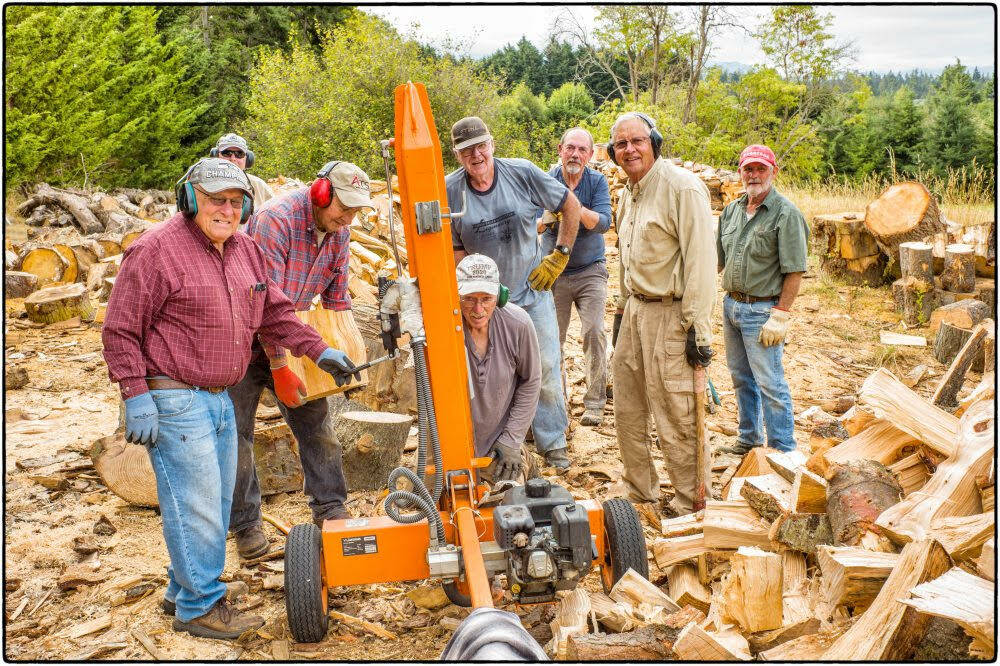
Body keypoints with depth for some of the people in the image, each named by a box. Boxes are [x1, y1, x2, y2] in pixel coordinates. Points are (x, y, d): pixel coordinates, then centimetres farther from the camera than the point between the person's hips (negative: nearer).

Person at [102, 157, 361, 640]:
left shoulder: (245, 250, 11)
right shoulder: (156, 250, -12)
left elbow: (275, 313, 18)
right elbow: (120, 332, -12)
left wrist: (319, 350, 7)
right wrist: (136, 397, -17)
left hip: (220, 398, 9)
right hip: (175, 400, -8)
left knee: (216, 504, 16)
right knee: (196, 505, -5)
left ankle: (183, 589, 32)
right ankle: (199, 606, 9)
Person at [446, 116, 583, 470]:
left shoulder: (522, 173, -12)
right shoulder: (449, 191, -10)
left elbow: (571, 206, 1)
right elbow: (453, 248, 0)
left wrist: (559, 256, -2)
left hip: (534, 290, 0)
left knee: (546, 369, 2)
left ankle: (552, 442, 16)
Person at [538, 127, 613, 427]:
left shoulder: (597, 181, -3)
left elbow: (604, 222, -17)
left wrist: (576, 208, -35)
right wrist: (547, 219, -36)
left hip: (590, 270, -1)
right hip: (554, 272, 1)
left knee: (594, 332, -12)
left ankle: (595, 403, -3)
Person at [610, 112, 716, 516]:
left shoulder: (683, 187, -14)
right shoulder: (630, 193, 14)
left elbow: (700, 260, -19)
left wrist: (697, 328, -21)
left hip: (669, 315, -9)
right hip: (635, 312, 9)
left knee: (675, 420, -3)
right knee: (627, 411, 15)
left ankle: (691, 507, 12)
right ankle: (641, 495, 30)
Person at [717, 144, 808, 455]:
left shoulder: (786, 213, -12)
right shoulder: (732, 211, 9)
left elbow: (795, 271, -15)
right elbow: (718, 260, 18)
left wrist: (780, 316, -19)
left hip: (762, 310, -7)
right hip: (731, 304, 7)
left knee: (770, 384, -3)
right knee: (741, 378, 18)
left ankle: (783, 450, 7)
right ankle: (749, 438, 33)